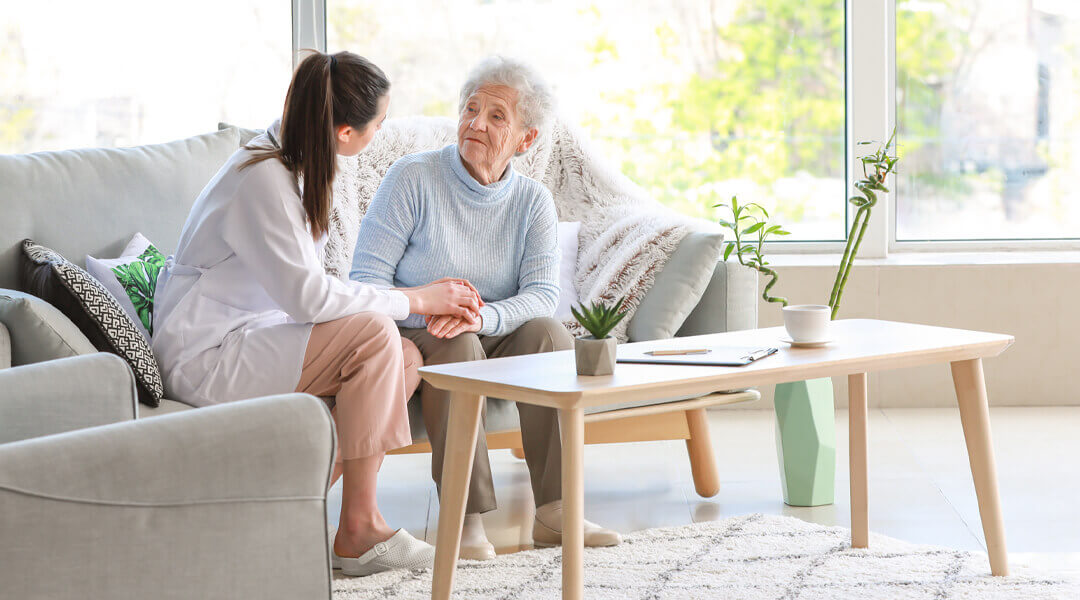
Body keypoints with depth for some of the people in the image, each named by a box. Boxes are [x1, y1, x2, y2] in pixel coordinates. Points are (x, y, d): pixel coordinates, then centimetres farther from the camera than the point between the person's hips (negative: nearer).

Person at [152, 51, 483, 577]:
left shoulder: (292, 164, 8)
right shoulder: (261, 179, -22)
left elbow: (302, 288, 10)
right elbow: (307, 296, -25)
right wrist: (413, 301, -16)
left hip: (245, 339, 10)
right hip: (205, 359, -10)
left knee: (405, 357, -5)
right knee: (373, 334, -23)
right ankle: (359, 531, -16)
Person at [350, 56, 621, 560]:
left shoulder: (533, 201, 3)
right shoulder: (413, 178, -8)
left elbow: (543, 295, -12)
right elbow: (366, 278, -13)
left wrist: (482, 315, -33)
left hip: (494, 340, 3)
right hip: (411, 338, -3)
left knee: (548, 333, -26)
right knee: (457, 345, -35)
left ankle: (553, 513, -27)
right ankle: (465, 520, -36)